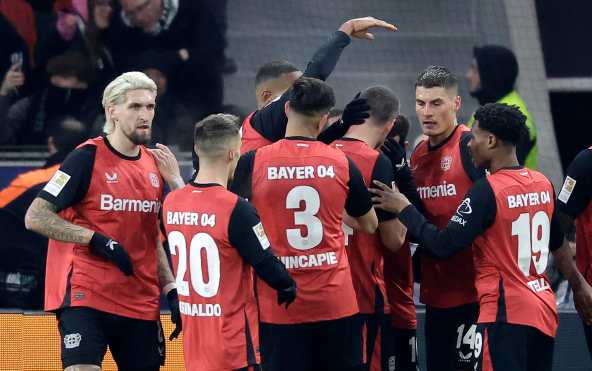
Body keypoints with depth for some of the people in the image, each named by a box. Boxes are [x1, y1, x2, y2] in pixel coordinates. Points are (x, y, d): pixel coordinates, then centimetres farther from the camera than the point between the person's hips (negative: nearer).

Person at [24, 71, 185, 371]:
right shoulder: (88, 157, -7)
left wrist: (171, 290, 11)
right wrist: (96, 239, -18)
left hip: (141, 302, 7)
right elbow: (35, 217, -10)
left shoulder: (153, 164, 13)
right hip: (86, 296, -7)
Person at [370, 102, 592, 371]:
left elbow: (442, 246, -17)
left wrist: (403, 209, -5)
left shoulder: (487, 191, -15)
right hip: (545, 310, 8)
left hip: (507, 313, -8)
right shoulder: (543, 184, 7)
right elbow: (558, 244, 21)